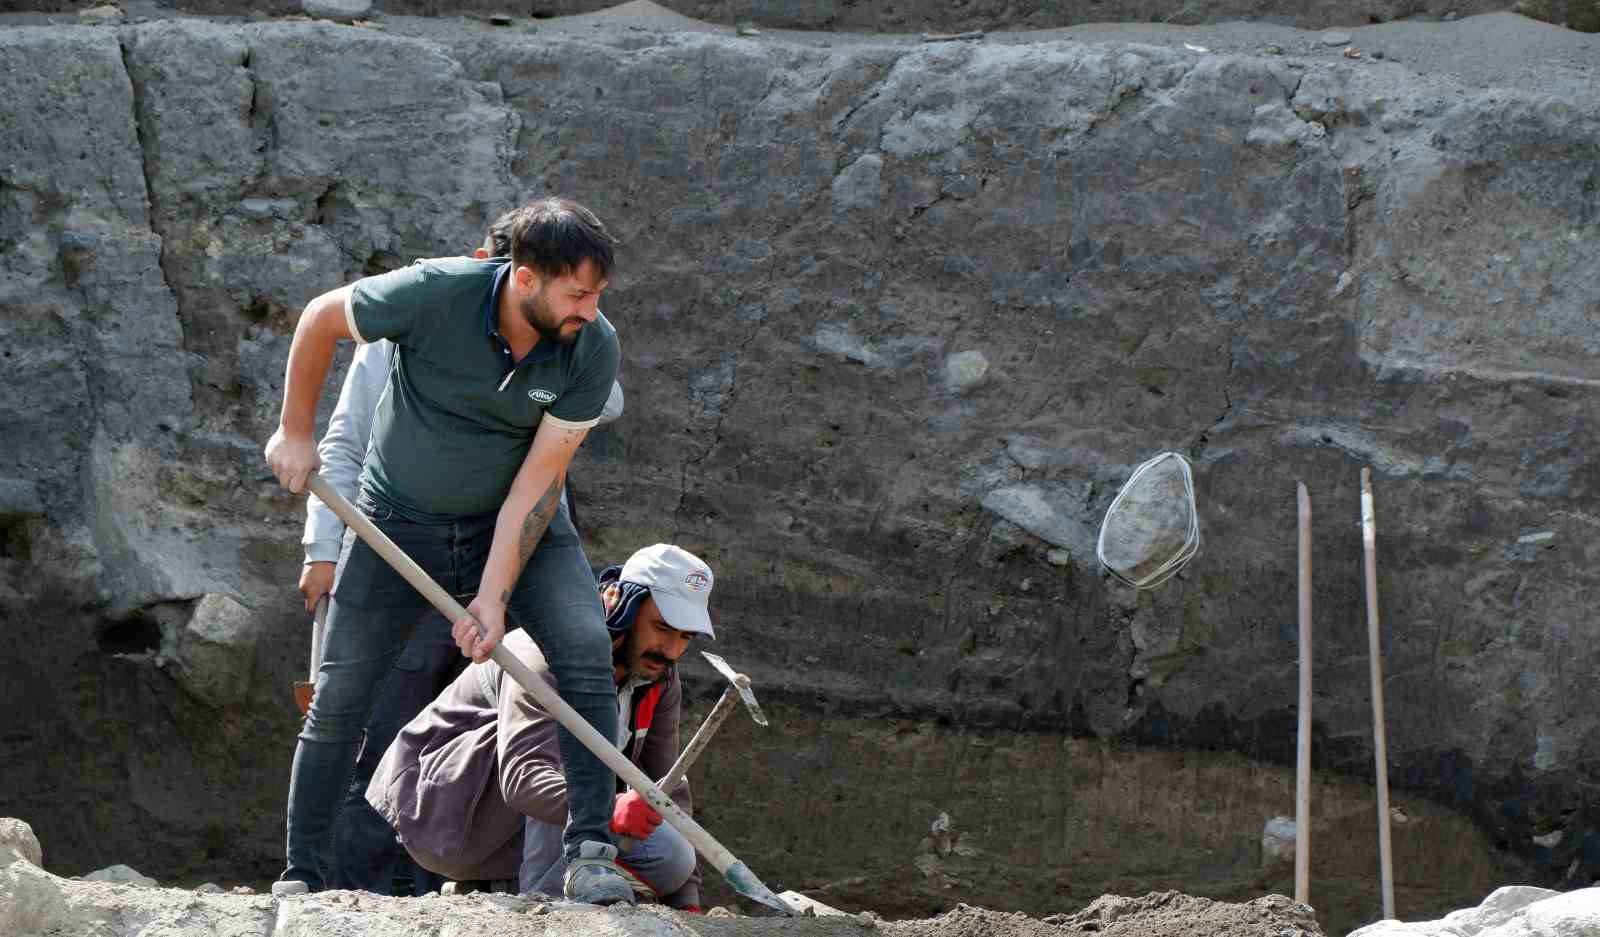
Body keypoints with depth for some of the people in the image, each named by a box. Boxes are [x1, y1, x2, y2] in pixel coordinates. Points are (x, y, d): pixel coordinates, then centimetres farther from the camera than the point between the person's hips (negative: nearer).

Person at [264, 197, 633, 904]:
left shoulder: (593, 349, -21)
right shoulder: (435, 294, -27)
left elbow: (539, 478, -20)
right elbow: (321, 318, -8)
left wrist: (492, 597, -24)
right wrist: (294, 435, -1)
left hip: (518, 521, 1)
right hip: (402, 519, -1)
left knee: (585, 650, -22)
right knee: (340, 696, -2)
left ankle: (590, 852, -20)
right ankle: (300, 873, 13)